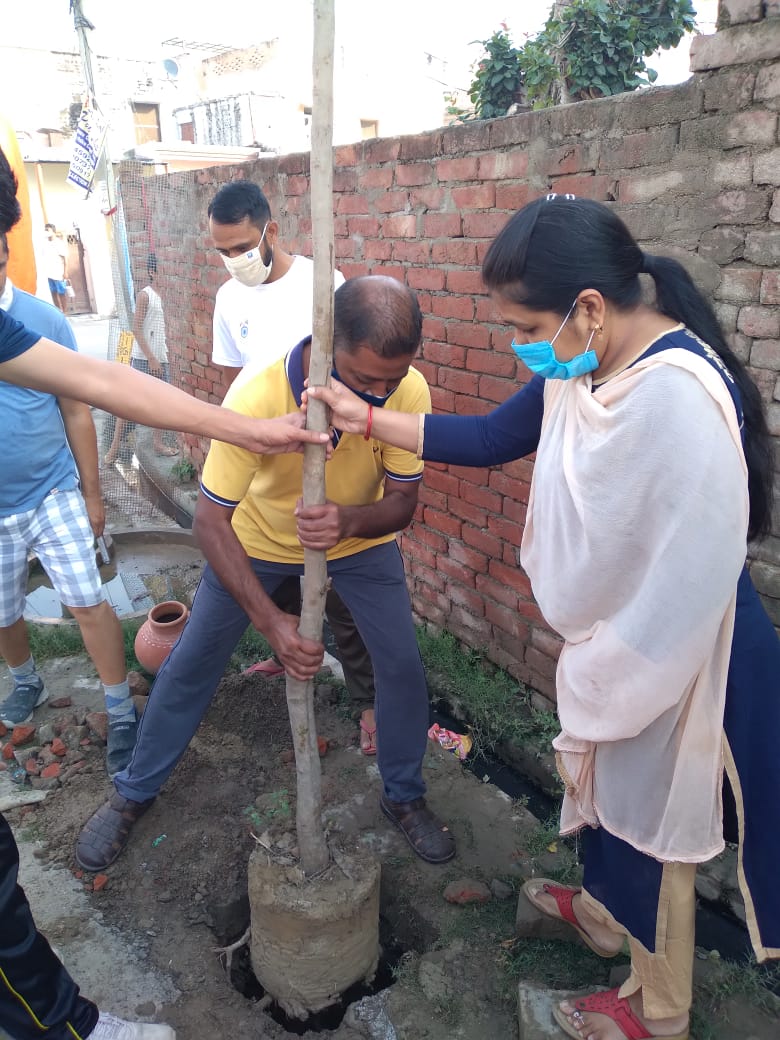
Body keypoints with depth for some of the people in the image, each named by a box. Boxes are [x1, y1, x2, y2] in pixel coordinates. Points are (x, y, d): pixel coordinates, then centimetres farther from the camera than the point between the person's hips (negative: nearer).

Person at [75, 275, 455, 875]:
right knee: (191, 665, 7)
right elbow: (210, 519, -31)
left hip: (359, 540, 2)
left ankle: (405, 796, 25)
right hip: (258, 540, -1)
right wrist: (271, 621, -38)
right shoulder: (257, 398, -38)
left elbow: (402, 502, -20)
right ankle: (134, 793, 32)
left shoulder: (408, 391, -29)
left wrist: (349, 520, -44)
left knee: (402, 666, -2)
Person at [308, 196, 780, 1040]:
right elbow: (490, 438, 6)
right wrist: (365, 420, 2)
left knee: (653, 824, 15)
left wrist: (609, 693, -19)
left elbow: (684, 586, -30)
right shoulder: (580, 368, -5)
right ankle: (602, 908, 60)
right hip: (609, 639, 8)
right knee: (602, 783, 29)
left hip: (666, 664, -8)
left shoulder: (680, 397, -32)